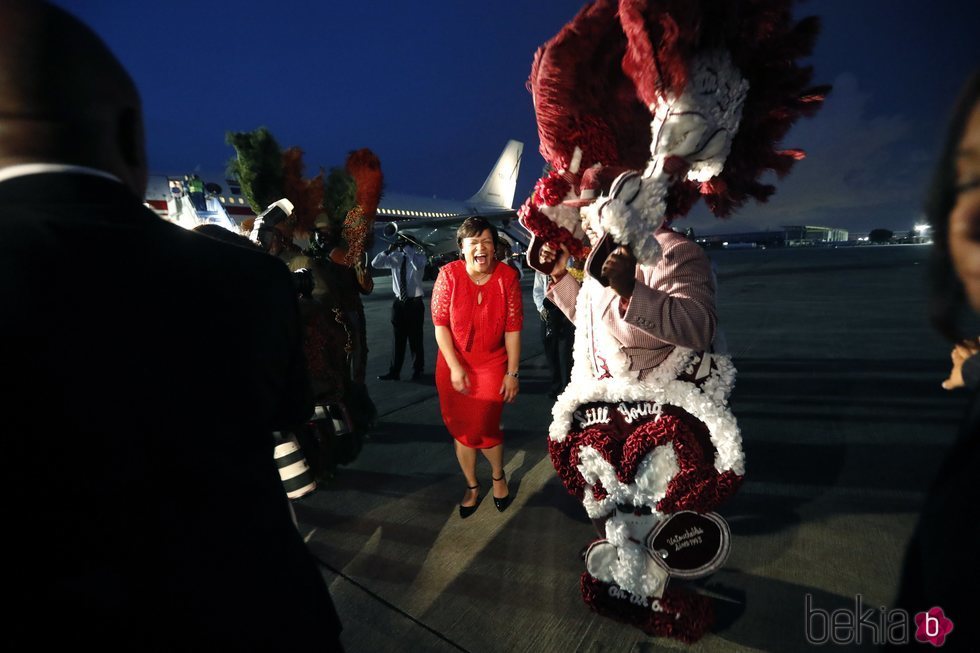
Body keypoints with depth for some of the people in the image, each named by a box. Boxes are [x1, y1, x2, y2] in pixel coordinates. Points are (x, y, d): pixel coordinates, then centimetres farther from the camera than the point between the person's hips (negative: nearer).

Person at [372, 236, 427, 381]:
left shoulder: (419, 255, -6)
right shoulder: (395, 257, 5)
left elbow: (418, 266, -29)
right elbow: (375, 264, 2)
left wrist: (407, 249, -23)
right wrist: (389, 250, -8)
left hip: (414, 303, -4)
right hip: (399, 303, 4)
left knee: (415, 339, 6)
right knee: (397, 339, 9)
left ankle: (417, 370, 22)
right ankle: (394, 372, 17)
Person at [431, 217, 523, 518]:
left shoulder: (507, 276, -11)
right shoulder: (449, 274, -12)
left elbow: (513, 329, -8)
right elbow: (440, 323, -11)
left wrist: (512, 373, -6)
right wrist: (455, 368, -16)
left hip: (493, 366, -1)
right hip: (454, 366, 1)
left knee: (485, 428, 0)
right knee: (462, 429, 12)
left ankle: (498, 476, 34)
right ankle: (471, 485, 38)